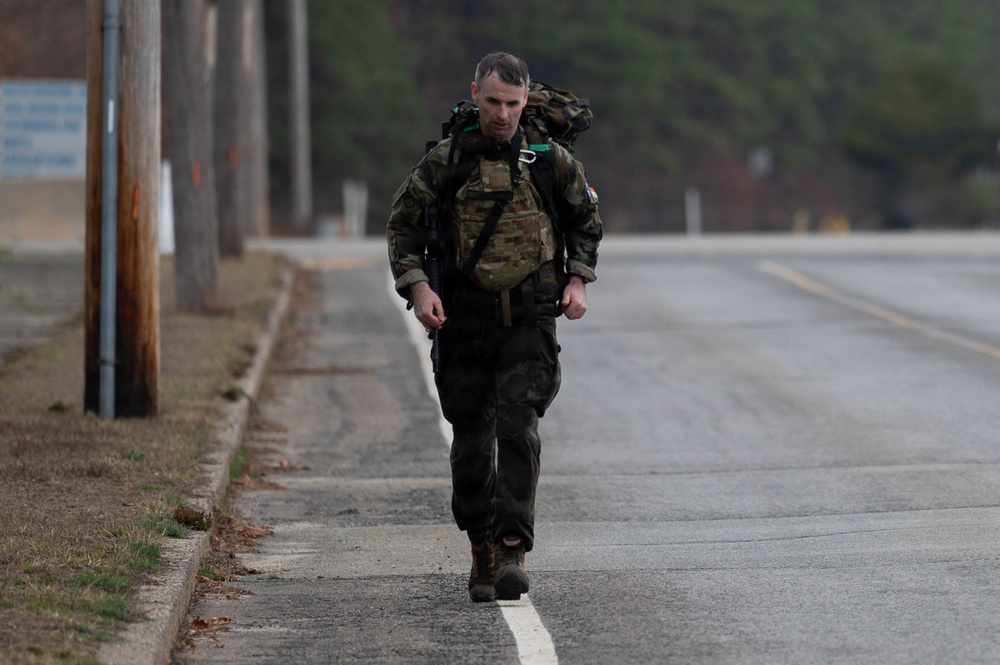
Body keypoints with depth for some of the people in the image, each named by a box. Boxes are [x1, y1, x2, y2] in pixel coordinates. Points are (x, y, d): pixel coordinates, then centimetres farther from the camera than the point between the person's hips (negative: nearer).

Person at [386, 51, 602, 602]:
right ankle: (482, 552, 20)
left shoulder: (551, 162, 1)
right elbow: (403, 225, 3)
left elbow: (586, 221, 17)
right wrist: (417, 285, -12)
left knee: (517, 427, -16)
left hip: (530, 319, -1)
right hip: (465, 319, 1)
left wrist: (578, 279, 3)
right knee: (471, 439, 6)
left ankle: (513, 552, -19)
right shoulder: (446, 161, -1)